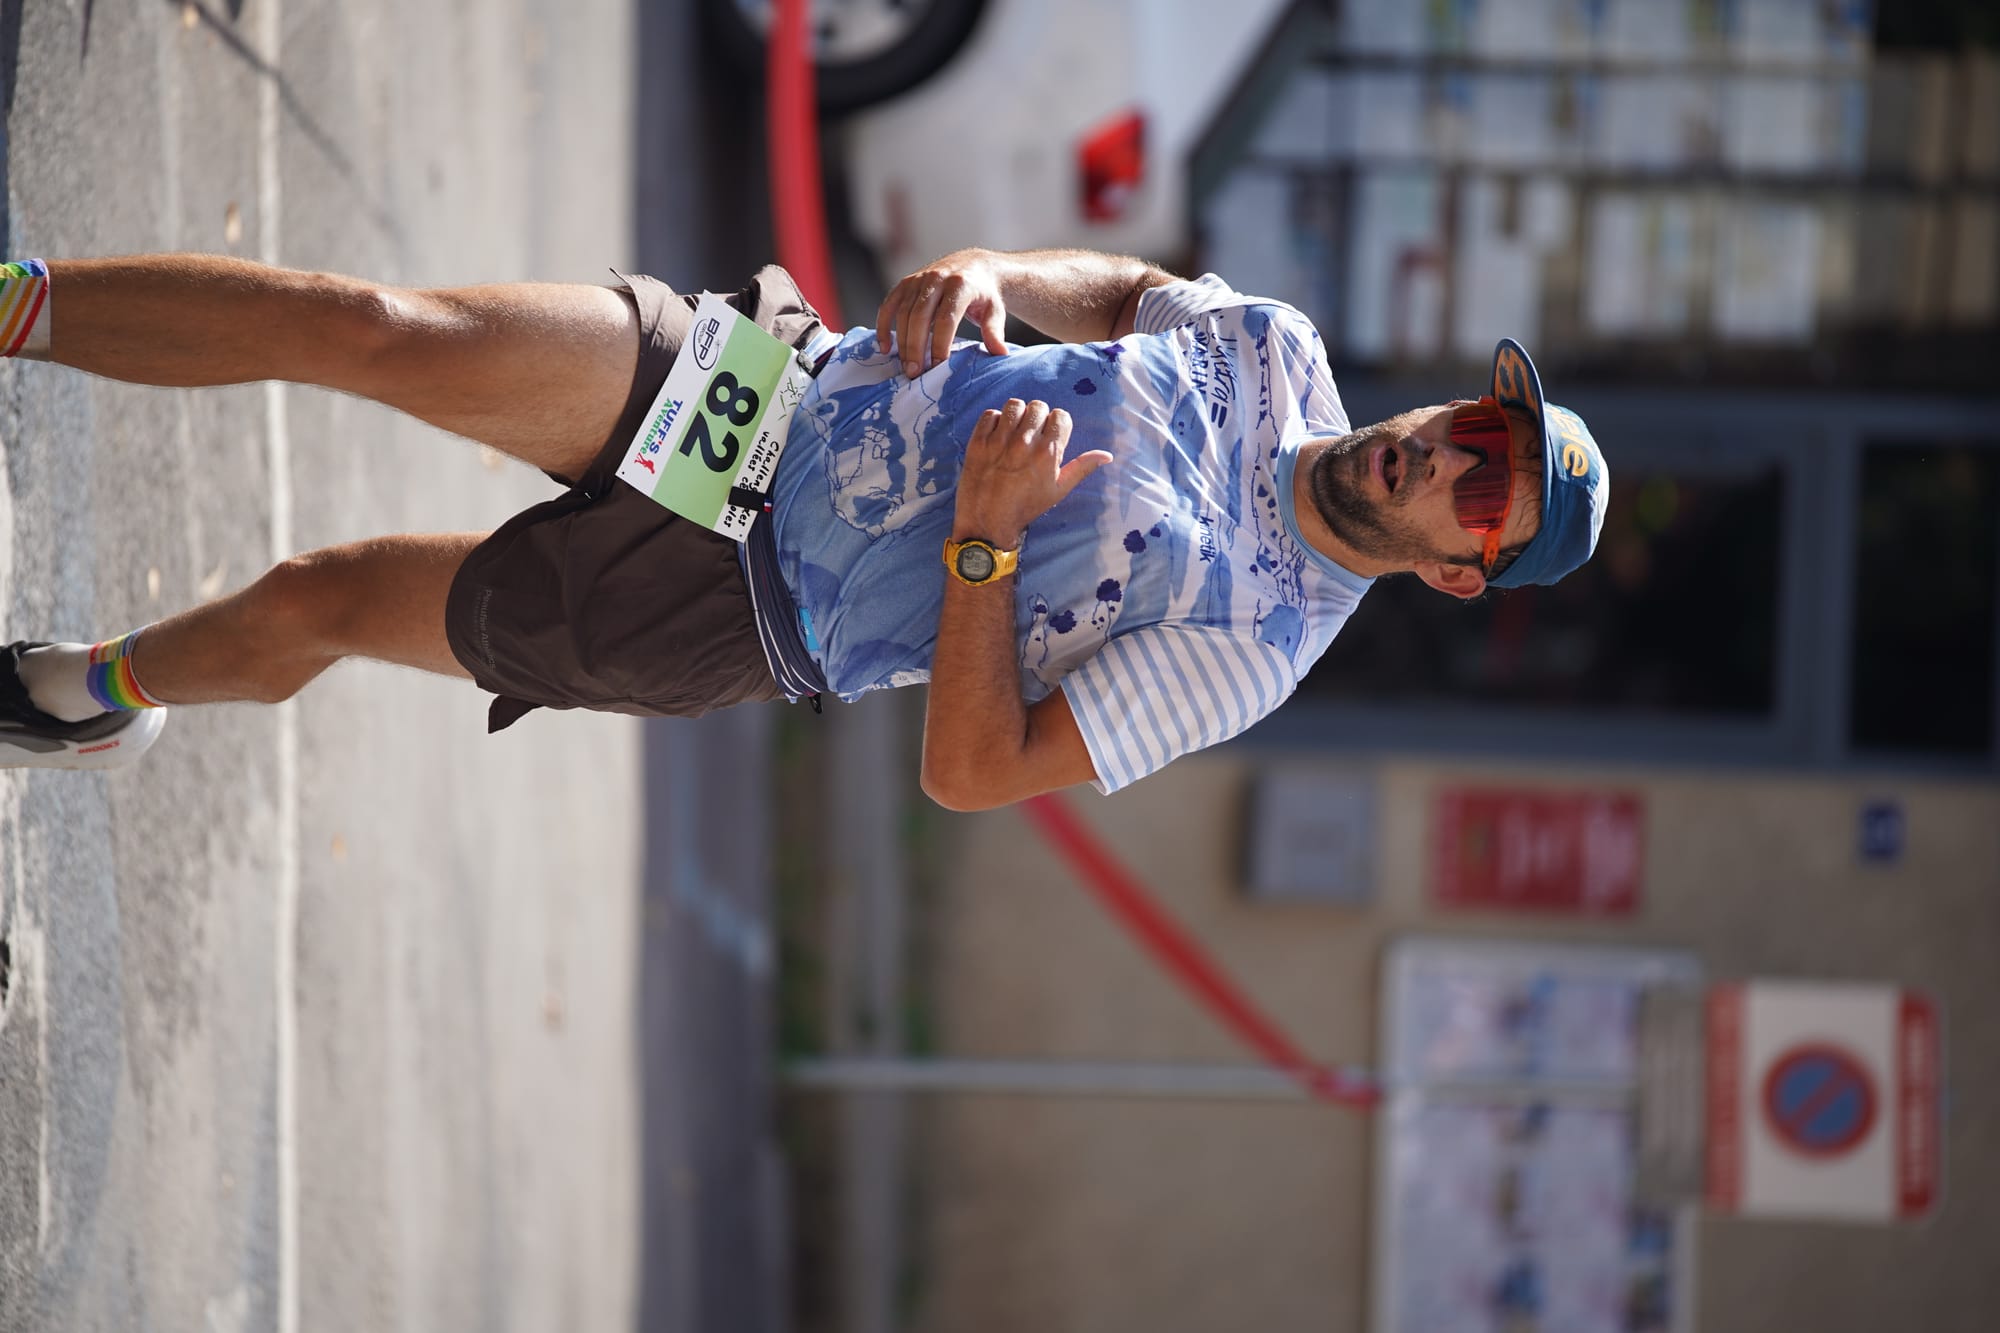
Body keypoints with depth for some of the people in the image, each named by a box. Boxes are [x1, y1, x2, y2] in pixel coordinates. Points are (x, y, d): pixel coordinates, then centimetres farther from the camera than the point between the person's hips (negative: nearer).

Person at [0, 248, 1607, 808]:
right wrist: (993, 273, -6)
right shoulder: (1275, 352, -2)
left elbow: (970, 773, -17)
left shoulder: (1251, 649, -16)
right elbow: (1127, 287, 17)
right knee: (361, 324, -15)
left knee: (316, 602, -3)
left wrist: (987, 537, -28)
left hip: (729, 610, -3)